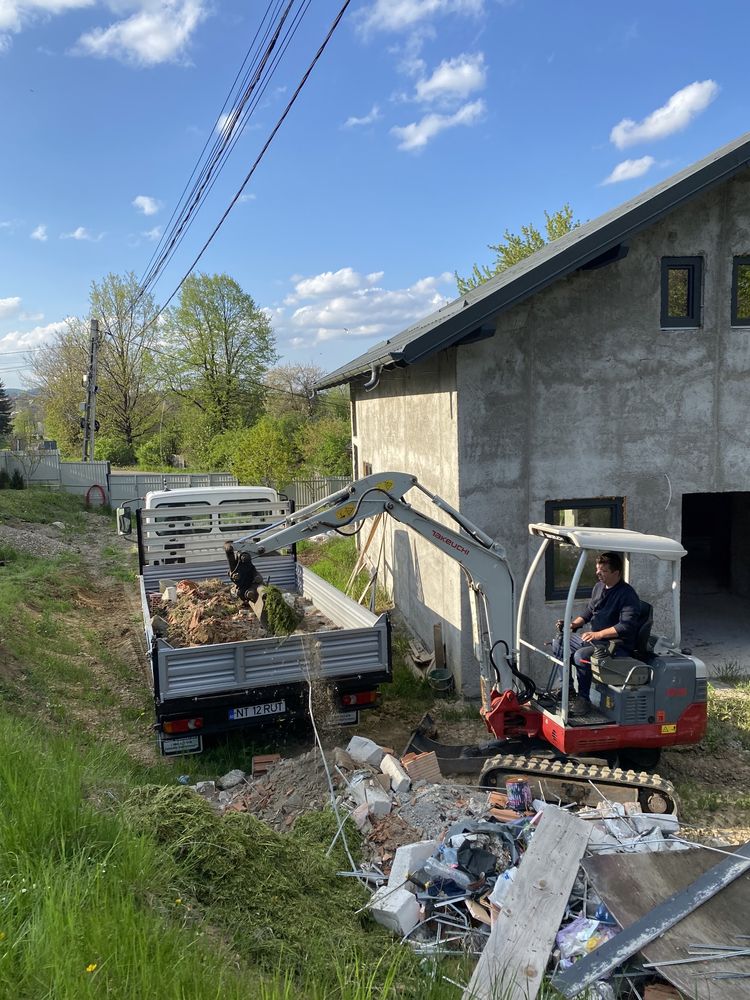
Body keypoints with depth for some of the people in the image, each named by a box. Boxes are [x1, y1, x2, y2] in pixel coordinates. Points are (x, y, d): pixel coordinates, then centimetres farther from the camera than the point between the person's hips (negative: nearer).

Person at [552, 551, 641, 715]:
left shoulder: (628, 595, -17)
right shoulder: (599, 587, 10)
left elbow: (626, 626, -27)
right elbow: (588, 612, 24)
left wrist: (598, 634, -31)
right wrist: (573, 624, 6)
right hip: (590, 637, 9)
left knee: (581, 656, -31)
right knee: (558, 642, 4)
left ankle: (583, 698, -15)